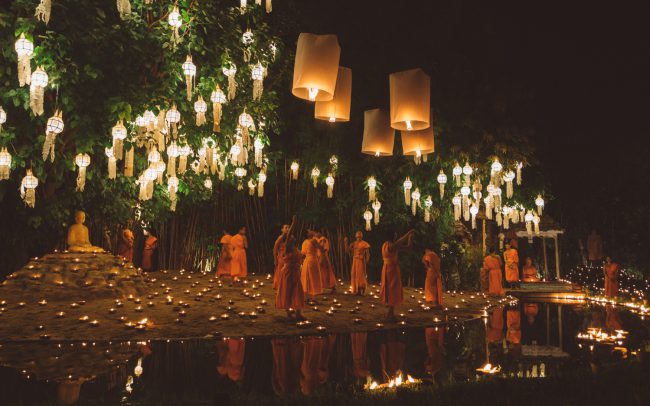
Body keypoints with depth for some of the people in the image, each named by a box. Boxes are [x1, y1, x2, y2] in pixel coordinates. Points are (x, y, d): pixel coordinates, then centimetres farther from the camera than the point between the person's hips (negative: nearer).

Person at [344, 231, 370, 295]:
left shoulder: (364, 244, -5)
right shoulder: (353, 244, 8)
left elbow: (367, 254, -4)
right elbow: (348, 251, 5)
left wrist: (366, 262, -9)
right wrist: (346, 243, -3)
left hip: (361, 261, -5)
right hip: (355, 261, 5)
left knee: (361, 275, -2)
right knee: (354, 275, 5)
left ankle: (361, 291, 6)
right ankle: (355, 290, 15)